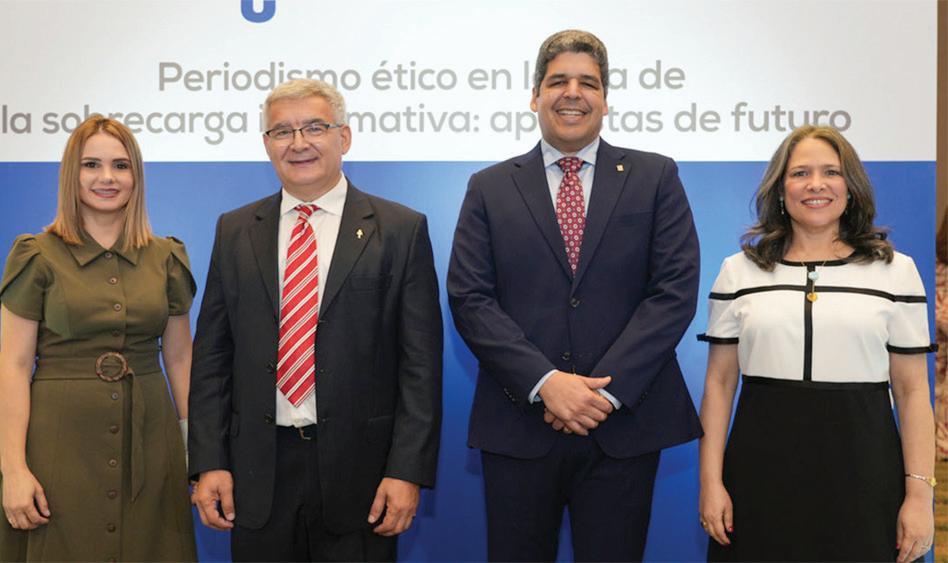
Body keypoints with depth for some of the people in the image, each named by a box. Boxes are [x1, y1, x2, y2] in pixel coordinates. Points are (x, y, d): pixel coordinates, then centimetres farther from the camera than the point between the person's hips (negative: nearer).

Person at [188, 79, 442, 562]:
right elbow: (212, 354, 7)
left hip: (358, 470, -2)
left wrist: (408, 470, -11)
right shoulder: (235, 232, 8)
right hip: (257, 473, 3)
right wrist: (209, 462, 0)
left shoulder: (401, 230, -2)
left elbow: (421, 362, -5)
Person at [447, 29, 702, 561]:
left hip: (624, 423, 0)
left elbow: (676, 290, -3)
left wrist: (606, 388, -12)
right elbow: (469, 299, -1)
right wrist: (544, 383, -14)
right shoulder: (490, 188, 7)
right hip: (519, 423, 1)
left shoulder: (656, 177, 6)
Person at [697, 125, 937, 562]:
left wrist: (919, 493, -4)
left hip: (861, 468, 0)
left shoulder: (896, 271, 4)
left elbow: (912, 390, 3)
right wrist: (711, 482, -2)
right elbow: (719, 383, 5)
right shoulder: (738, 271, 5)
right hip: (762, 469, 1)